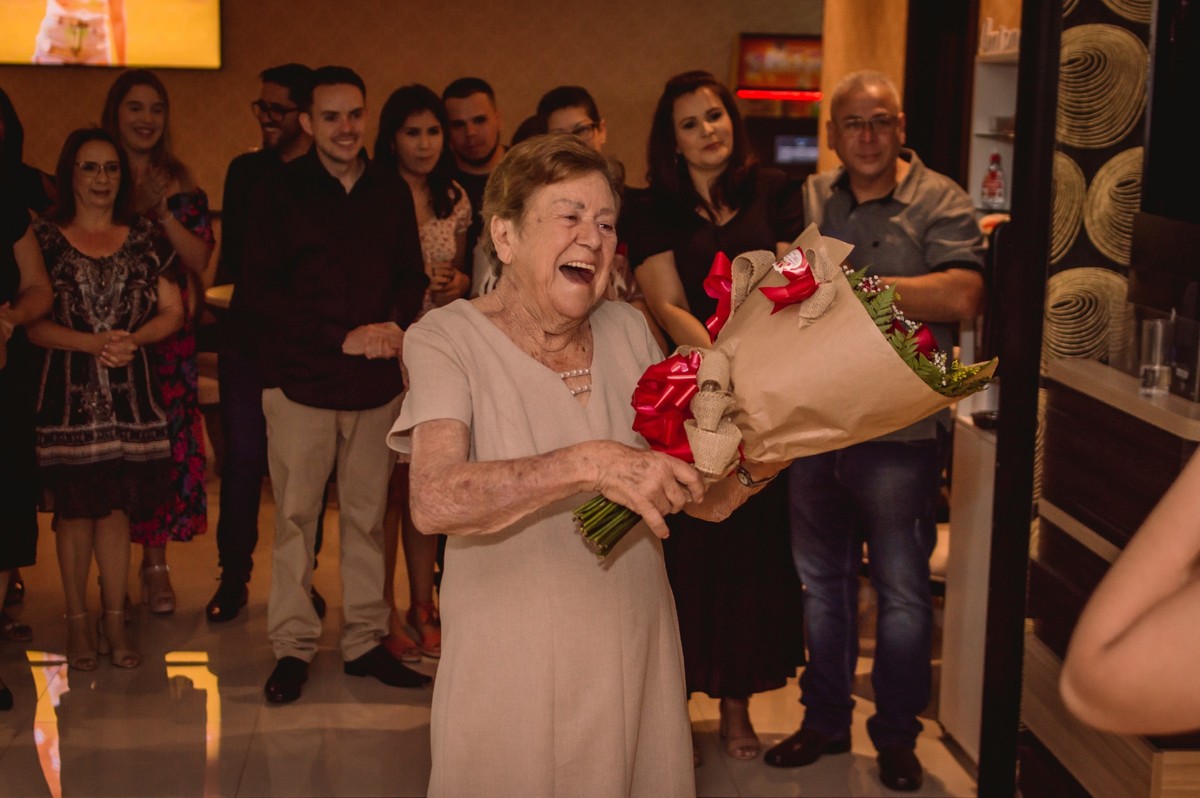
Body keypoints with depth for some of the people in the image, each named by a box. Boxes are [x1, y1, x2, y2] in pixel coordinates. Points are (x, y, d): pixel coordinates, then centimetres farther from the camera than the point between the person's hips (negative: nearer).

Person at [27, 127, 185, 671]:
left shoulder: (144, 238, 9)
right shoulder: (44, 238, 1)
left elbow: (172, 311, 8)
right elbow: (31, 321, -4)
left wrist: (133, 338, -10)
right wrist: (92, 344, -16)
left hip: (130, 391, 2)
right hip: (67, 391, -2)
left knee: (116, 506, 5)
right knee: (74, 508, 3)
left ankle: (115, 621, 15)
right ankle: (77, 622, 15)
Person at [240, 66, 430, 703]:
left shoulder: (391, 191, 9)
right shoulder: (283, 191, -2)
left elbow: (412, 275, 17)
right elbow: (261, 293, -6)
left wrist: (396, 324, -5)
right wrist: (344, 337, -11)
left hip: (377, 381, 3)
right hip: (301, 381, -3)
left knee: (367, 514, 8)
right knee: (295, 514, 1)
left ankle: (364, 639, 18)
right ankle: (292, 646, 11)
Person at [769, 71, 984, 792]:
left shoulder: (940, 201, -5)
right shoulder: (810, 200, 9)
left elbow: (962, 296, -20)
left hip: (900, 429, -4)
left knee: (903, 590, 7)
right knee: (820, 579, 15)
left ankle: (897, 735, 23)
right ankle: (826, 720, 31)